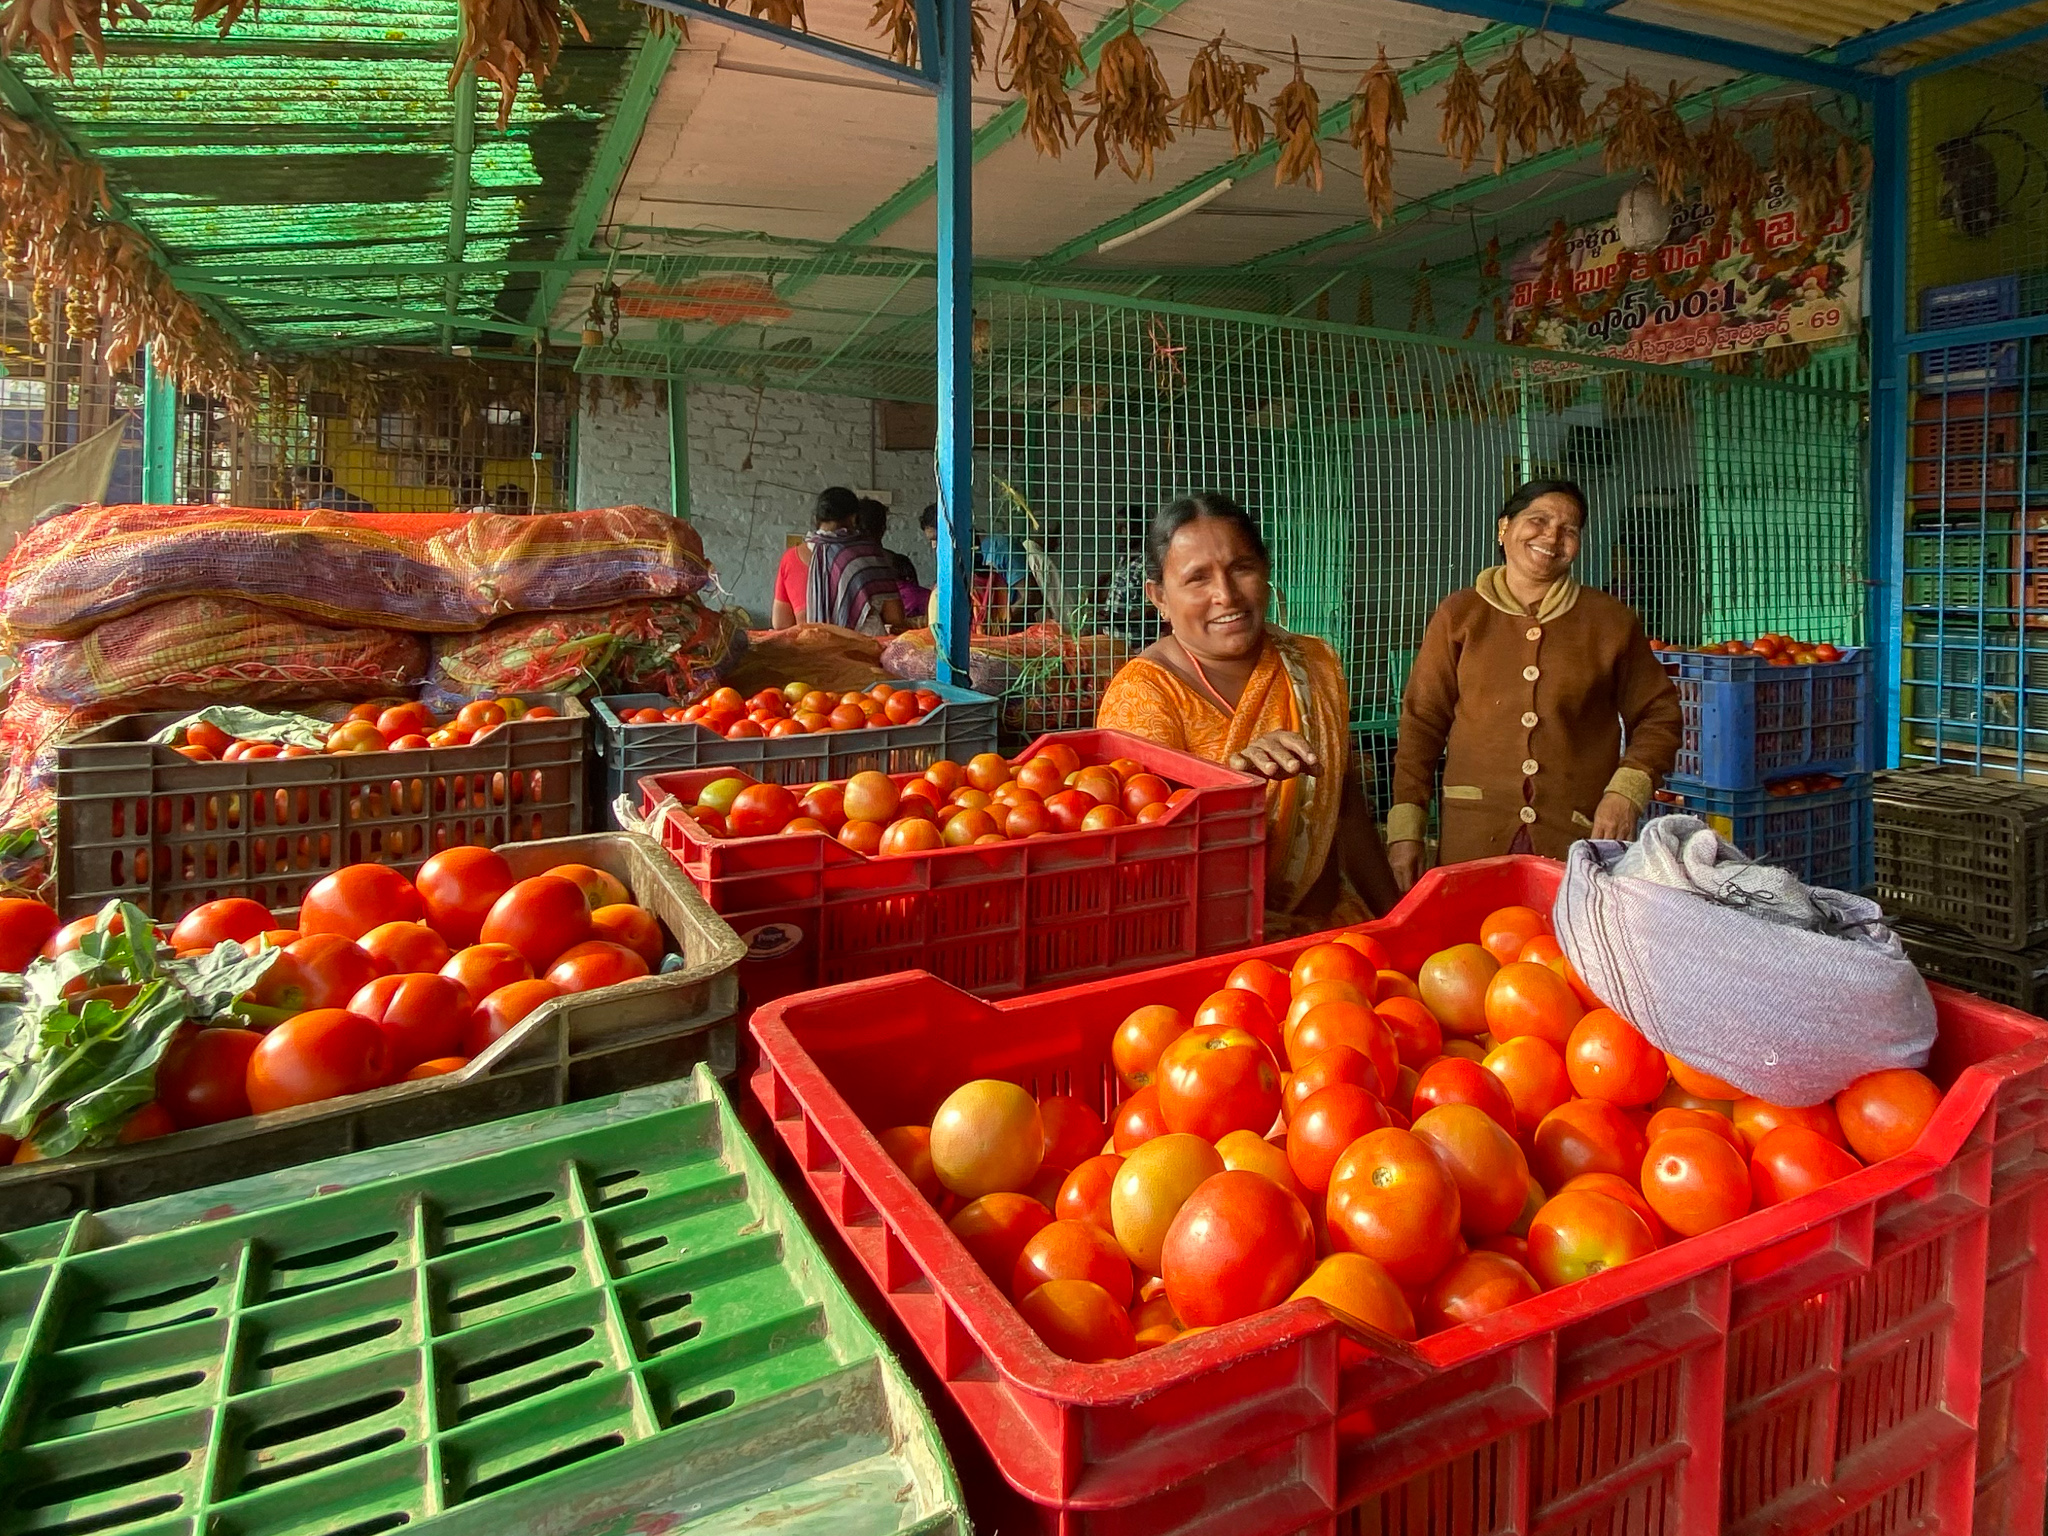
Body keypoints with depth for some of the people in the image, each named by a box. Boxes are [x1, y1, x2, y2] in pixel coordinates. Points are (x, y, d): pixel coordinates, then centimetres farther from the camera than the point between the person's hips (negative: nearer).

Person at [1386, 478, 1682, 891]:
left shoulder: (1611, 621, 9)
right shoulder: (1459, 615, 7)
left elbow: (1658, 717, 13)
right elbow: (1423, 722, 5)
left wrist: (1628, 791, -5)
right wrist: (1405, 827, -1)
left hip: (1582, 837, 1)